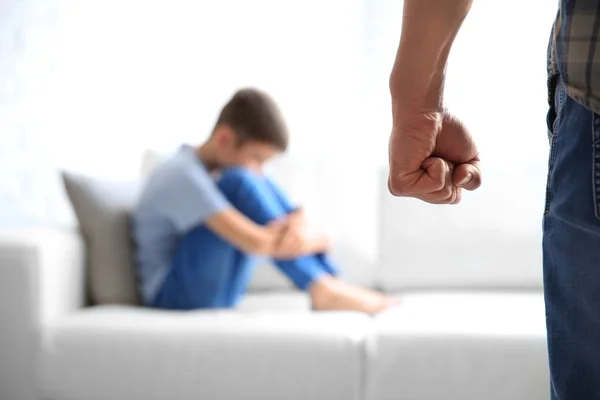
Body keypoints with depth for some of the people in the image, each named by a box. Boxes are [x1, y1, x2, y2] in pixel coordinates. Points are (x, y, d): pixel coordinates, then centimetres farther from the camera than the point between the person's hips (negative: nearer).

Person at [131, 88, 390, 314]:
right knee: (240, 185, -24)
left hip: (216, 296, 9)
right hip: (178, 296, -9)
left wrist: (297, 224, -23)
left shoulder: (217, 167, 7)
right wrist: (318, 240, -14)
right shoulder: (183, 176, -20)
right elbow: (256, 242, -30)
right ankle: (322, 291, -20)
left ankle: (331, 284, -7)